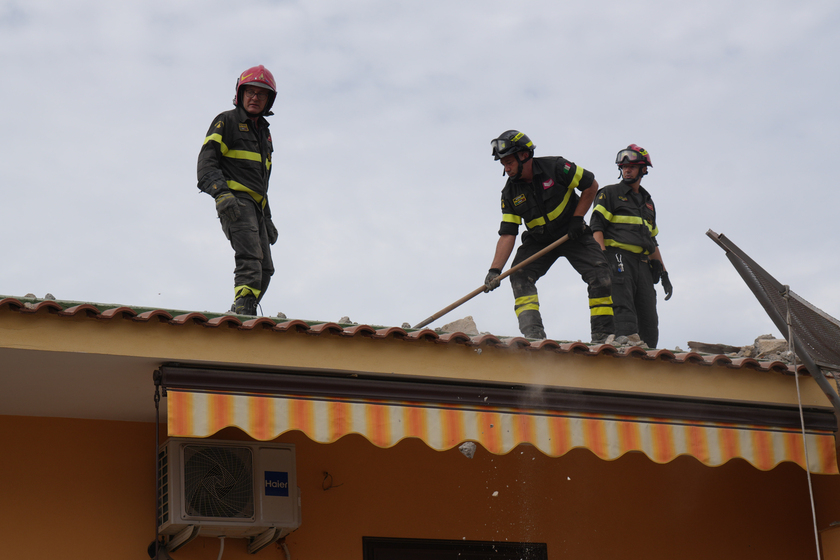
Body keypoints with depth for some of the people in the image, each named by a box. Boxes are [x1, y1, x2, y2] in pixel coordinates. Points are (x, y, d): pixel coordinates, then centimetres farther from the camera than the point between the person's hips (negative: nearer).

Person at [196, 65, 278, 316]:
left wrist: (267, 219, 28)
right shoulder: (227, 122, 4)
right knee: (250, 258, -25)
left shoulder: (264, 132, 27)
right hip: (234, 201, -8)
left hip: (255, 205, 8)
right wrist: (221, 193, -25)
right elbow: (206, 160, -8)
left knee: (265, 269, 3)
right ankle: (244, 309, -36)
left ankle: (240, 316, 6)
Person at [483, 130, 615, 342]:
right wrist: (495, 269, -24)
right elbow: (507, 235, -13)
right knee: (519, 275, -19)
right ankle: (534, 333, -24)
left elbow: (591, 185, -9)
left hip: (572, 234, -2)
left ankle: (603, 335, -10)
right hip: (539, 241, 3)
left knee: (599, 273, -17)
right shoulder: (509, 193, -11)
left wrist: (577, 218, -14)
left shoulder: (555, 168, -21)